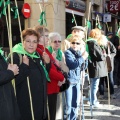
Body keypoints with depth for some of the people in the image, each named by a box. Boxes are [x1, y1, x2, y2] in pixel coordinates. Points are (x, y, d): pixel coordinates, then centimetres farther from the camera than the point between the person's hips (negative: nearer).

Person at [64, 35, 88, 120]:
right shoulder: (68, 53, -9)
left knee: (76, 103, 12)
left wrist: (85, 58, -3)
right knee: (68, 104, -6)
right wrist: (83, 57, -14)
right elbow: (73, 65, -23)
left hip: (77, 80, 7)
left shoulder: (79, 53, 11)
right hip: (69, 81, -7)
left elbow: (83, 68, 12)